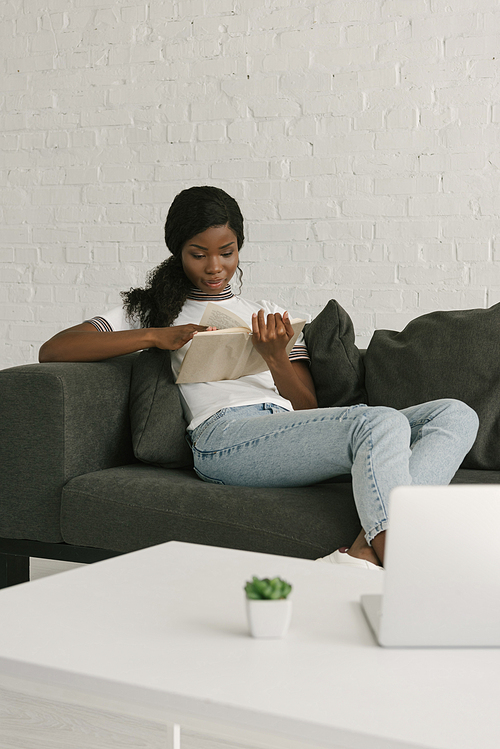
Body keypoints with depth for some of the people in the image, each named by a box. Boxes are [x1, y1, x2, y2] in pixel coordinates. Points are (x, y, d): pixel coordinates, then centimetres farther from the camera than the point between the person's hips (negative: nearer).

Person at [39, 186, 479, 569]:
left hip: (295, 438, 6)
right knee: (384, 422, -31)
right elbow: (52, 351, 7)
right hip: (226, 436, -5)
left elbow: (308, 408, 18)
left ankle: (364, 553, -39)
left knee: (457, 415, -17)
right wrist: (157, 336, -3)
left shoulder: (271, 316, 31)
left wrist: (275, 355, -3)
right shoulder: (153, 310, 22)